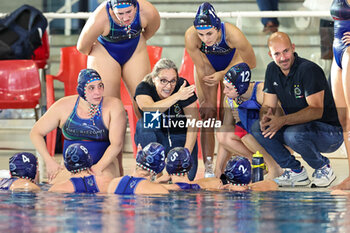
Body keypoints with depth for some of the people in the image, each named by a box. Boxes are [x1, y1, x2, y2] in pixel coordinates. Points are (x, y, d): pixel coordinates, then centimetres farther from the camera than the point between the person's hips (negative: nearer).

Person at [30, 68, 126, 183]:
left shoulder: (114, 106, -7)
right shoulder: (64, 106, -1)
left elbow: (116, 144, -13)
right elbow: (36, 133, 6)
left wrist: (97, 169, -24)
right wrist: (49, 161, -6)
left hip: (103, 165, -2)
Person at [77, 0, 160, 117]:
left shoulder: (147, 12, -29)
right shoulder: (99, 19, -37)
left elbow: (152, 28, -1)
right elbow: (82, 47, -18)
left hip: (135, 52, 3)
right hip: (104, 54, -2)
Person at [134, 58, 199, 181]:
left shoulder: (182, 86, -16)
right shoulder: (143, 87, -16)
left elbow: (193, 123, -16)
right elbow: (150, 110, -39)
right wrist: (177, 96, -42)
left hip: (180, 137, 0)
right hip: (154, 138, 0)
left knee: (187, 175, -21)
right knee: (145, 123, -31)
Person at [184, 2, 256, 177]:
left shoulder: (232, 34, -40)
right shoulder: (190, 36, -36)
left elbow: (251, 64, -22)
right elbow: (201, 69, -21)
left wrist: (222, 74, -24)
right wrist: (206, 100, -14)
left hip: (232, 62, -1)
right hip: (207, 62, 1)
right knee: (207, 113, -9)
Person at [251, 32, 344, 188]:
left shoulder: (309, 70, -21)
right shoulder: (272, 70, 2)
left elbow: (316, 110, -28)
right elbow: (267, 105, 5)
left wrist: (283, 120, -38)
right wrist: (265, 116, -21)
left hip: (330, 132, -7)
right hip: (296, 126, 7)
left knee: (293, 134, -36)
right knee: (257, 128, -11)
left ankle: (323, 168, -7)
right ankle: (295, 172, 0)